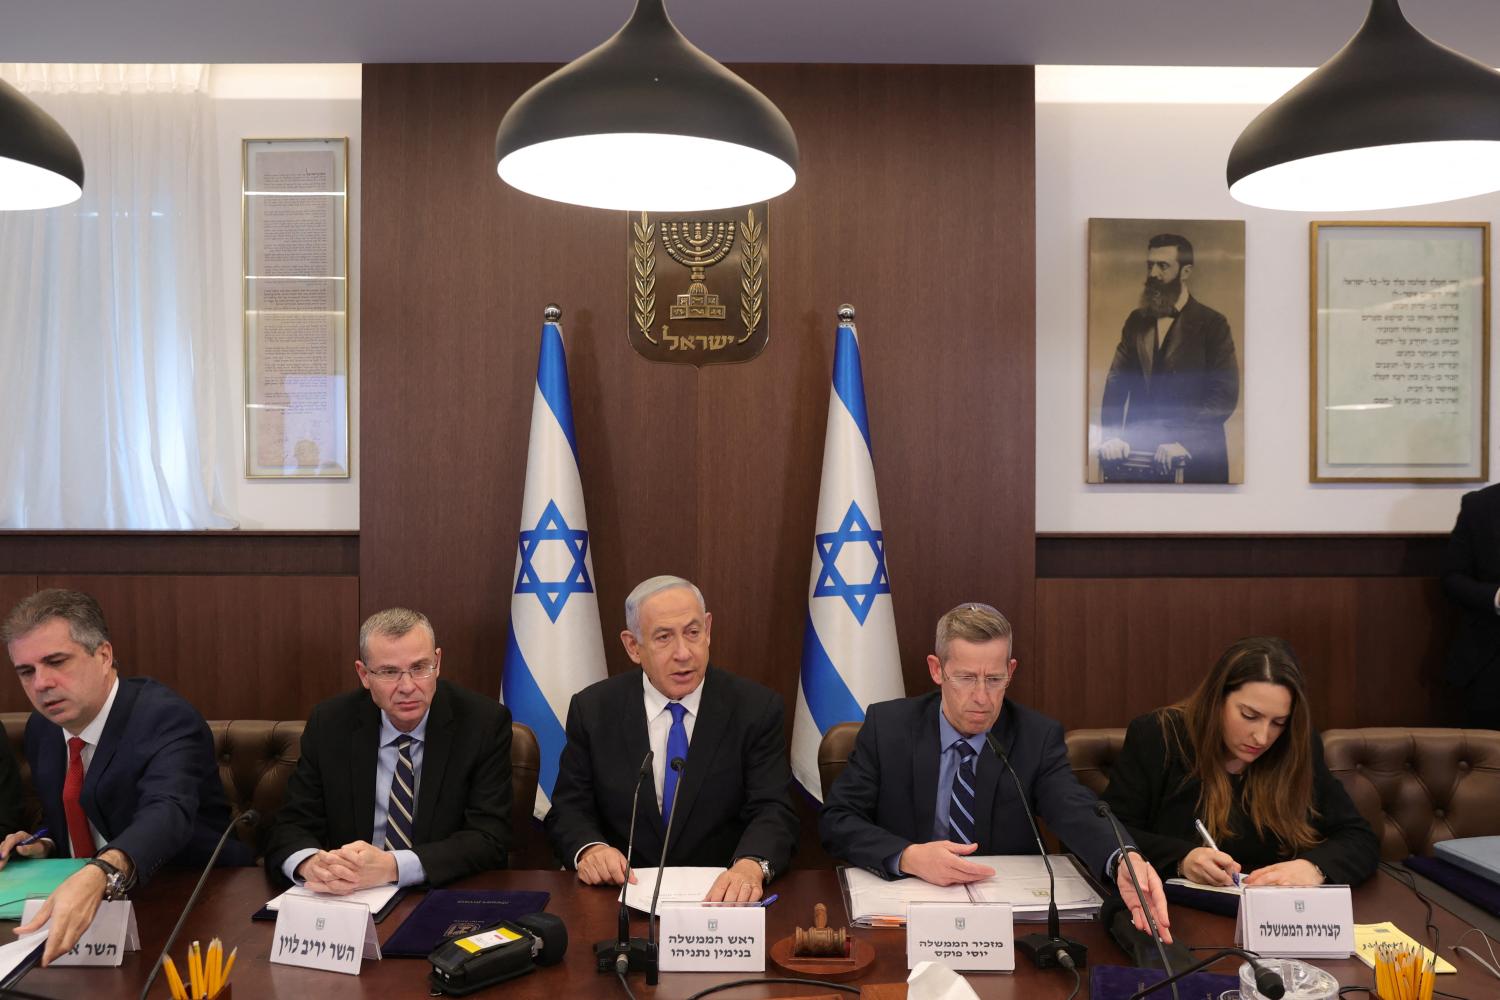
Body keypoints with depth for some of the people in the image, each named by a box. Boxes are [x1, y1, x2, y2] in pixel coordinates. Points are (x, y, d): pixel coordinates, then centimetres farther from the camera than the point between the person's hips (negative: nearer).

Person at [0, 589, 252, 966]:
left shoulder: (166, 718, -19)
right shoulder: (40, 729, 5)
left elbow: (167, 813, -38)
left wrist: (99, 875, -56)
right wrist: (45, 846, -1)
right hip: (90, 901, 7)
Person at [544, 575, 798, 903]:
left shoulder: (758, 709, -1)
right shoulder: (592, 710, 3)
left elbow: (774, 812, -7)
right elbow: (568, 810, 5)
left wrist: (751, 865, -30)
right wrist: (589, 849, -18)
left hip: (718, 894, 0)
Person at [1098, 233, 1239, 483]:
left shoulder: (1212, 324, -2)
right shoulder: (1137, 321, 11)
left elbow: (1225, 394, -10)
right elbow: (1116, 381, 5)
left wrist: (1184, 441, -21)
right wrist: (1111, 436, -11)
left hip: (1196, 457, -4)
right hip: (1137, 452, 4)